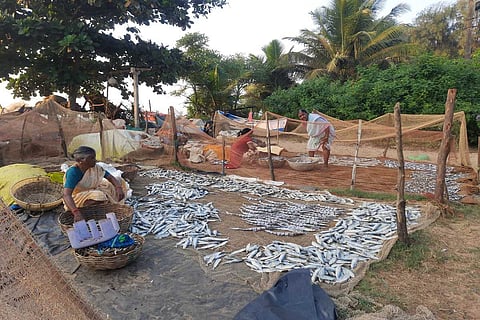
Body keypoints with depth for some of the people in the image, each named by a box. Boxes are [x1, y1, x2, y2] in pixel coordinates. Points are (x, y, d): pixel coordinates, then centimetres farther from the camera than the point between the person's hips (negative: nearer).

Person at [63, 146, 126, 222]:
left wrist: (118, 188, -26)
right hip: (77, 199, -7)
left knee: (119, 182, 1)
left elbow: (110, 177, -4)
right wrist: (76, 212, -52)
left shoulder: (95, 167, -11)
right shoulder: (73, 172, -28)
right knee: (100, 197, -35)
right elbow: (66, 195, -38)